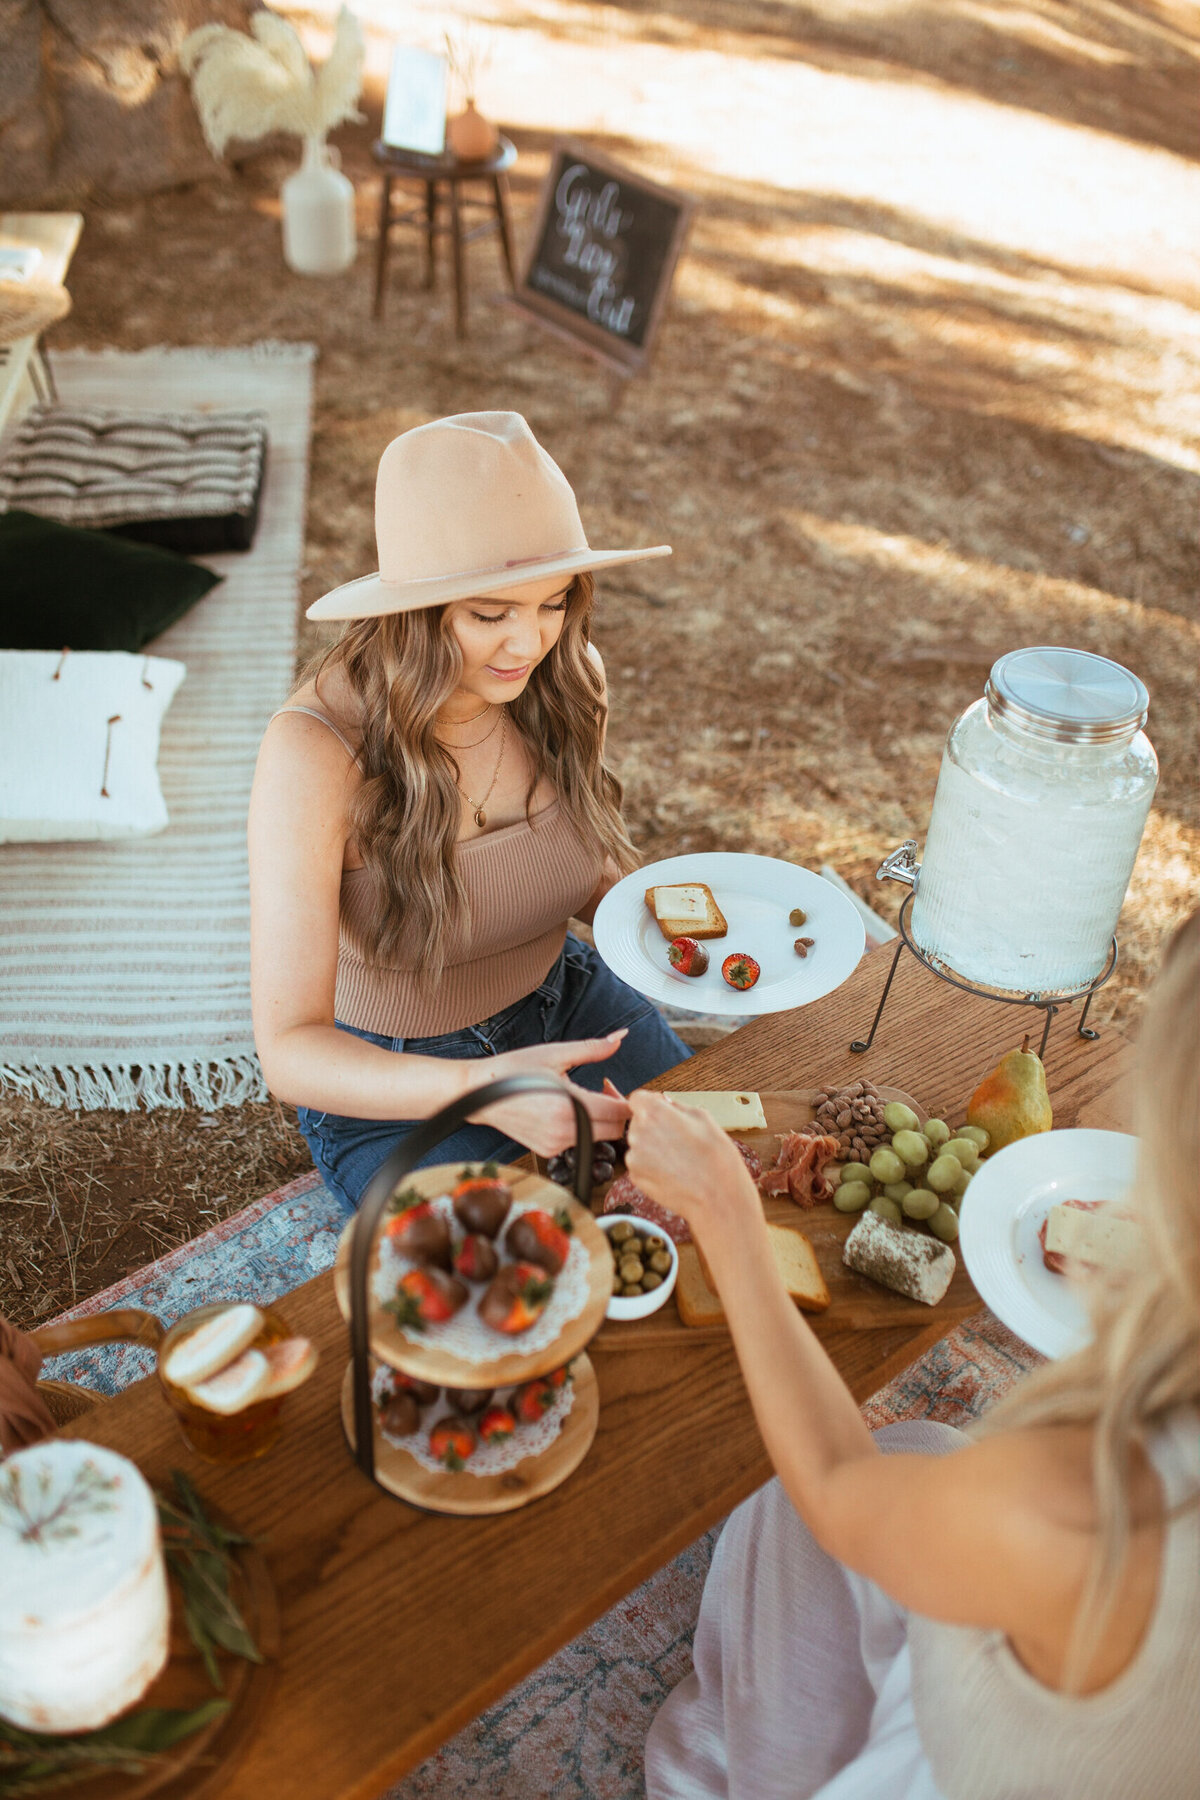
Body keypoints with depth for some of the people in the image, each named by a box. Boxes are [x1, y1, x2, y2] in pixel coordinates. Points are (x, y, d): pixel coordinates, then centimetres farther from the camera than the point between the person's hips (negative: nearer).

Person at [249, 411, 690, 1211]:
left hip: (563, 1003, 5)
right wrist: (482, 1088, -46)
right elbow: (290, 1050, -29)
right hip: (394, 1084, -4)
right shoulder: (316, 752, -29)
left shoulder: (568, 676, -14)